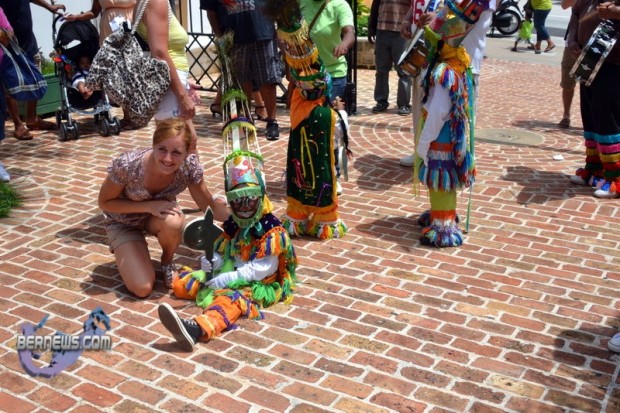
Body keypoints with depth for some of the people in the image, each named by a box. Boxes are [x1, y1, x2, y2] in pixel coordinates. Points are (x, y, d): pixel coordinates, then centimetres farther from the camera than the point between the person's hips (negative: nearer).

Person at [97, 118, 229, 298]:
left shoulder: (189, 166, -26)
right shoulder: (127, 165, -34)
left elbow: (210, 207, -14)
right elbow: (105, 202, -19)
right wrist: (149, 205, -31)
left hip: (158, 216, 2)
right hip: (123, 221, -2)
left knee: (172, 222, -35)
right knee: (142, 288, -18)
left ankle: (167, 263, -2)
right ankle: (128, 256, 16)